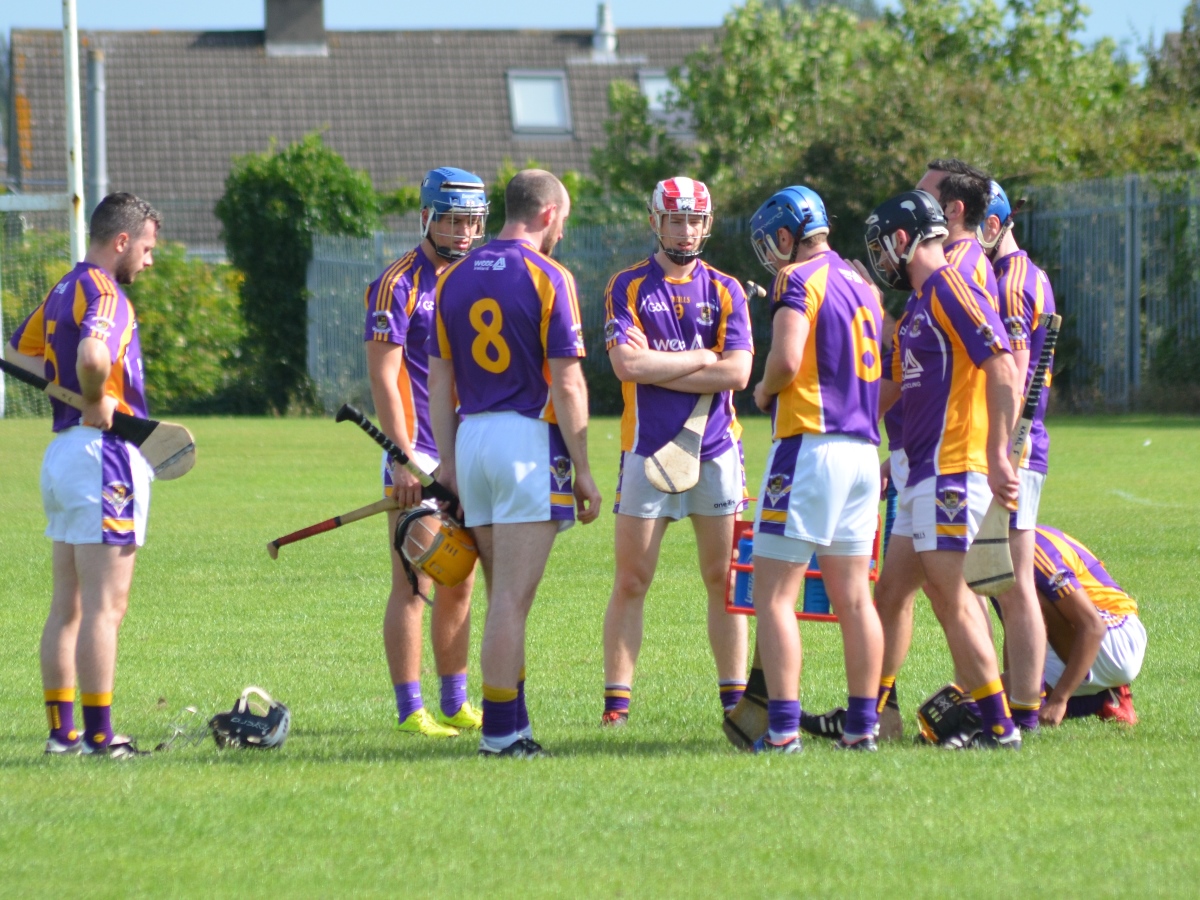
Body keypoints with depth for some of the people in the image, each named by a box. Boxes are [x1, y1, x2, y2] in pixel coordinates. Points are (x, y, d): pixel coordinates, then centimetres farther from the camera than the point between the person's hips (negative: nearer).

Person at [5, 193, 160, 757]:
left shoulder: (62, 292, 15)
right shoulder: (103, 293, -14)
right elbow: (92, 354, -34)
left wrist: (72, 387, 12)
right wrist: (98, 402, -15)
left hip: (63, 451, 10)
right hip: (103, 452, -10)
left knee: (67, 607, 11)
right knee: (105, 606, -7)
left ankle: (62, 731, 13)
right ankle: (99, 736, -6)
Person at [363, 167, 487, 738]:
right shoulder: (399, 285, -8)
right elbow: (384, 378, -12)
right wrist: (405, 459, -18)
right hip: (420, 457, -7)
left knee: (458, 588, 11)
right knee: (413, 588, -6)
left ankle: (455, 705, 17)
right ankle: (411, 711, -5)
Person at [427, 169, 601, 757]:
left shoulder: (453, 278, 12)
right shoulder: (547, 278, -7)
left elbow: (439, 378, 12)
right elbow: (566, 384, -10)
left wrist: (446, 462, 15)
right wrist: (582, 470, -6)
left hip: (472, 437, 6)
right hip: (529, 439, -6)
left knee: (505, 596, 14)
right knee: (512, 599, -6)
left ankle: (513, 727, 16)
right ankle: (499, 731, -6)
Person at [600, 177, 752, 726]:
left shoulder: (725, 291, 8)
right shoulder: (628, 287, 3)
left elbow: (737, 373, -6)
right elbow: (627, 363, -12)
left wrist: (657, 369, -8)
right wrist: (703, 359, -7)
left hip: (715, 451, 2)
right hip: (647, 451, -2)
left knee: (723, 579, 4)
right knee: (631, 582, -3)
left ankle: (734, 695, 9)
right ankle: (616, 698, -1)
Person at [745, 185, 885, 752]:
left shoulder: (798, 280, -8)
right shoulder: (858, 284, 17)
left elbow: (787, 359, -19)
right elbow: (878, 373, 18)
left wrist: (764, 391, -1)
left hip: (811, 445, -8)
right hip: (863, 448, 8)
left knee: (774, 595, -5)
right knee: (853, 598, 10)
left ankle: (783, 727, -12)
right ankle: (862, 726, 10)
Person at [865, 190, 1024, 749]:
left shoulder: (950, 288, -11)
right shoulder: (922, 300, 19)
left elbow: (1003, 370, -19)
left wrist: (997, 455, -22)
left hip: (951, 470, -10)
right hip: (925, 472, 10)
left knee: (949, 597, -8)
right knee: (891, 592, 13)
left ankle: (998, 726, -5)